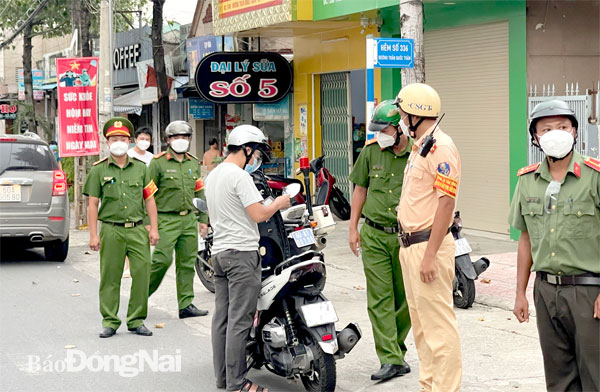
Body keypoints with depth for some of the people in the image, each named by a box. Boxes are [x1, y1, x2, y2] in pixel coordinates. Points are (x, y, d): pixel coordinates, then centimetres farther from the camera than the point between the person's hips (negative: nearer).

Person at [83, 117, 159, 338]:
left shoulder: (140, 168, 12)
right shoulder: (99, 170, 5)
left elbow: (150, 199, 12)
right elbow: (92, 204, 3)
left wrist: (154, 228, 4)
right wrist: (93, 235, -3)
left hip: (137, 230, 2)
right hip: (111, 230, -2)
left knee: (142, 274, -3)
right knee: (110, 278, 1)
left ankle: (137, 321, 7)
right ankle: (110, 322, 10)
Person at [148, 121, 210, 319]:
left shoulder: (193, 163, 15)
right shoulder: (158, 163, -2)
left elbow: (199, 193, 20)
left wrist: (203, 219, 16)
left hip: (189, 219, 5)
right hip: (166, 219, -5)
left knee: (187, 263, 5)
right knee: (162, 259, -13)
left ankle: (186, 304, 8)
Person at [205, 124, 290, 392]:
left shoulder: (213, 176, 17)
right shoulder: (239, 176, -13)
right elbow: (258, 215, -17)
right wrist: (278, 204, 1)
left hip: (219, 251, 9)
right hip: (242, 252, -9)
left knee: (222, 317, 10)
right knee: (240, 320, -7)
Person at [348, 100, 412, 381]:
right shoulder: (371, 151, 5)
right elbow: (360, 189, 14)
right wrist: (353, 228, 10)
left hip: (406, 237, -2)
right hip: (374, 236, 2)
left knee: (404, 299, 8)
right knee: (379, 299, -4)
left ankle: (397, 349, 27)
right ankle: (390, 360, -4)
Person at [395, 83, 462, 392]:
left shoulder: (440, 147, -15)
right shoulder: (419, 147, 17)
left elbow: (446, 202, -21)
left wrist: (430, 255, -25)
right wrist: (409, 247, 20)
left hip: (428, 246, -11)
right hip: (410, 246, 11)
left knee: (438, 325, -9)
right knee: (420, 323, 16)